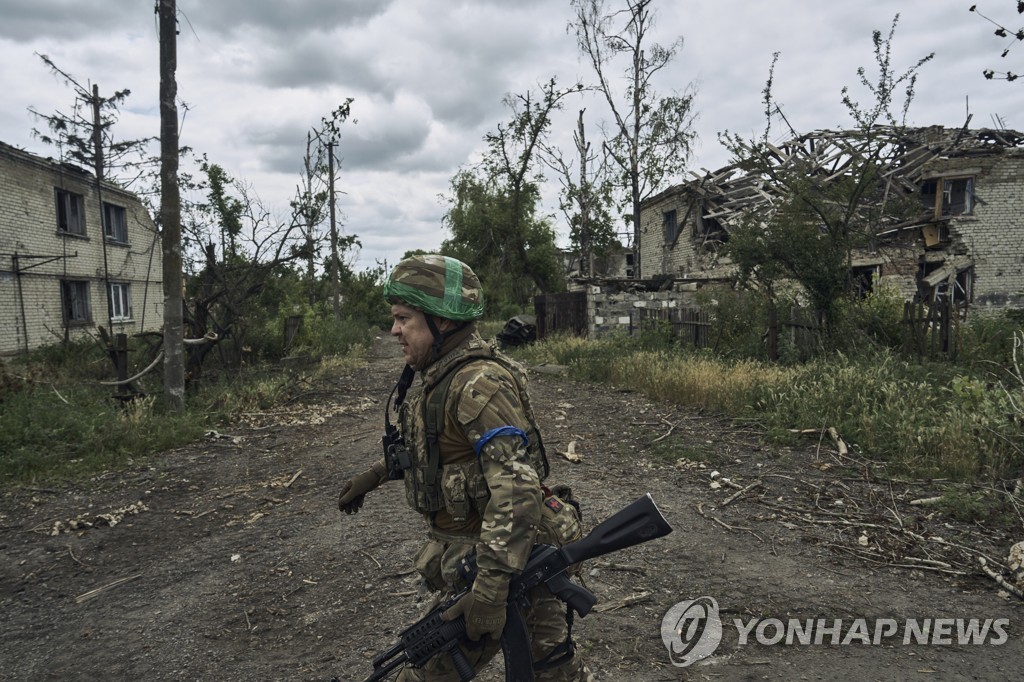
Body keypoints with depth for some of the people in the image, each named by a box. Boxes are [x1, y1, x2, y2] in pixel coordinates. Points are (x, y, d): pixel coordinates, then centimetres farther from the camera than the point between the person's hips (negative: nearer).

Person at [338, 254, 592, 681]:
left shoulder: (479, 384, -25)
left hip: (496, 556, -8)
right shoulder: (433, 375, 6)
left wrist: (491, 587, -32)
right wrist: (375, 475, 25)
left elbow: (516, 487, -31)